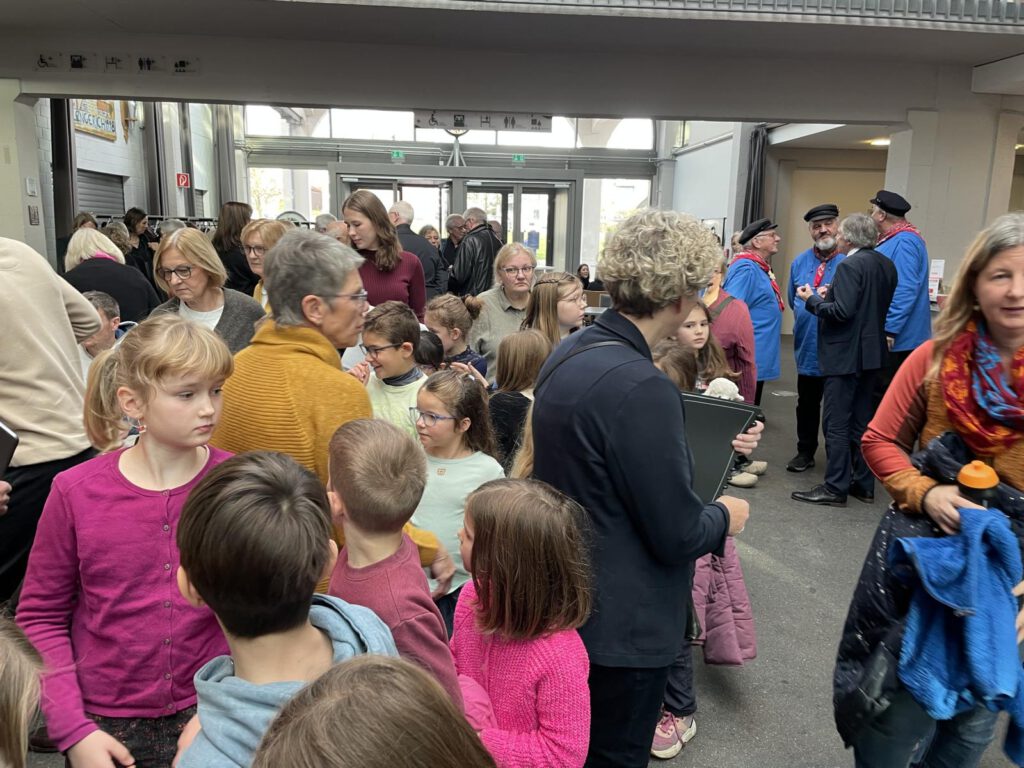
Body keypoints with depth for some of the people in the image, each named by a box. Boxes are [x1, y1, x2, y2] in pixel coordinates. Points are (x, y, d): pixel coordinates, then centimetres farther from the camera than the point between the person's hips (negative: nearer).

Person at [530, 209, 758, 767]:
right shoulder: (641, 386, -30)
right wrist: (724, 516, -2)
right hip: (619, 624, -8)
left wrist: (713, 448, 13)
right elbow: (676, 535, -24)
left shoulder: (567, 355, -1)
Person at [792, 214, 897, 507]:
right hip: (872, 353, 9)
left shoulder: (849, 266, -16)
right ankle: (864, 484, 22)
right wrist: (829, 295, 14)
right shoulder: (886, 265, 10)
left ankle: (835, 487, 2)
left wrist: (813, 299, -8)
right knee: (863, 421, 15)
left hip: (845, 355, -9)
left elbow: (842, 311, -23)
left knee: (837, 424, -3)